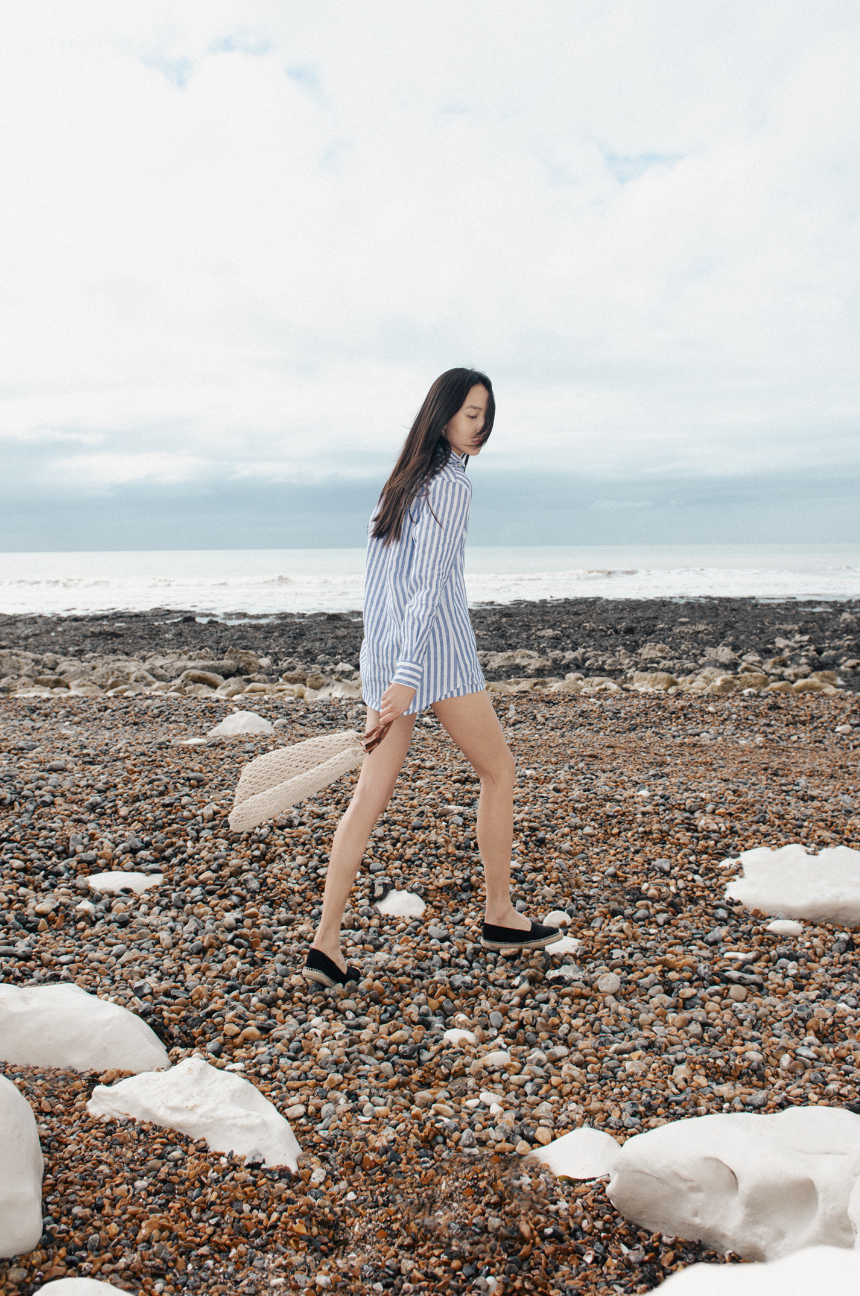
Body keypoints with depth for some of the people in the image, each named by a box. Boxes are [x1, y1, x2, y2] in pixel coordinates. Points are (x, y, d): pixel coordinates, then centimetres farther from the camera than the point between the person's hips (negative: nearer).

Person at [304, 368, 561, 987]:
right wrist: (408, 675, -25)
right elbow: (431, 581, -19)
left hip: (382, 646, 8)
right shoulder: (452, 484, -10)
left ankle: (327, 942, 1)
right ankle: (500, 915, 22)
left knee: (372, 792, 4)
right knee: (498, 771, 11)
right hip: (435, 646, -8)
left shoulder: (404, 478, 17)